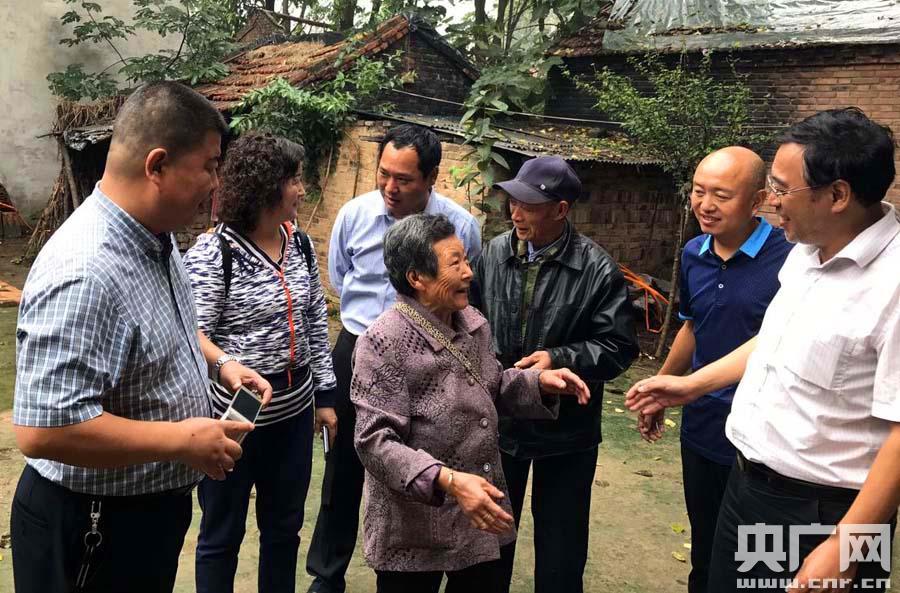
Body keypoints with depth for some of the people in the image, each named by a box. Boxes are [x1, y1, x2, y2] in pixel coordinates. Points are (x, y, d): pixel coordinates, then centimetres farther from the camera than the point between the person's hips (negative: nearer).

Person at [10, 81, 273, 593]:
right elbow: (44, 429, -35)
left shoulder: (155, 238, 0)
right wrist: (184, 441, -27)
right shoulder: (85, 272, -32)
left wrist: (219, 362, 1)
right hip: (95, 527, -9)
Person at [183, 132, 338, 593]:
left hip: (294, 412, 6)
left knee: (284, 525, 21)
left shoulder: (300, 244, 3)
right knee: (222, 533, 15)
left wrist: (325, 393, 11)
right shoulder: (212, 253, -16)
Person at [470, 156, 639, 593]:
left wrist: (559, 358, -24)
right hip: (498, 420, 4)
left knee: (560, 544, 15)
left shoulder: (597, 270, -15)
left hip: (566, 430, -3)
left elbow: (618, 346, -13)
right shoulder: (495, 253, -4)